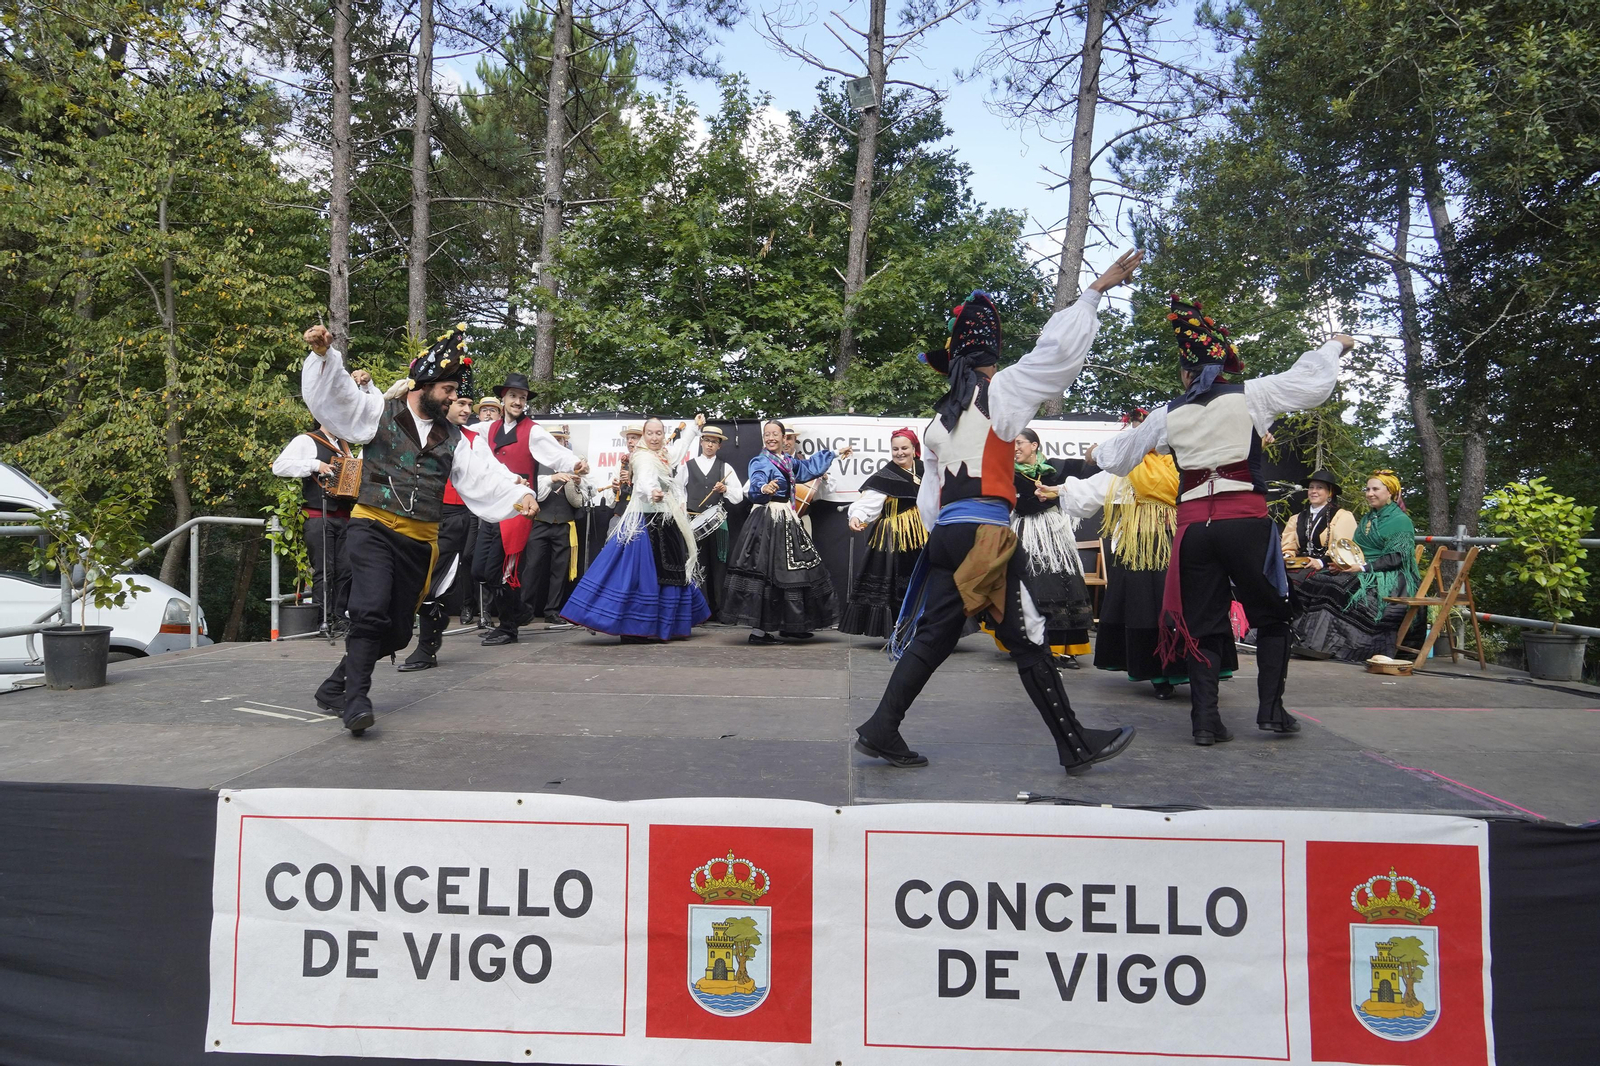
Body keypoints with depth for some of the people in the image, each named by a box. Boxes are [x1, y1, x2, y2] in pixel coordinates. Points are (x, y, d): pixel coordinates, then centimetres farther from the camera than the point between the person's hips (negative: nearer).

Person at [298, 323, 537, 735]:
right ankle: (356, 699, -16)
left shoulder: (454, 438, 12)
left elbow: (485, 476, 3)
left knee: (397, 631, 8)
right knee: (371, 611, -25)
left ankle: (335, 687, 27)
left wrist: (518, 494, -14)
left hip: (419, 541, 5)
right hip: (373, 528, -5)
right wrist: (324, 354, -27)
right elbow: (335, 392, -8)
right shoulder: (380, 413, 3)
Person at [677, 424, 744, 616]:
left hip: (717, 522, 1)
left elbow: (739, 496, 4)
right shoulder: (687, 467, 12)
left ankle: (715, 609, 6)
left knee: (716, 566, 0)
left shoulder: (725, 467, 12)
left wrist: (726, 490, -14)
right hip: (693, 523, -1)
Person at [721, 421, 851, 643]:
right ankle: (758, 630, -8)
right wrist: (764, 488, -50)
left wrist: (834, 454, 42)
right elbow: (755, 485, -26)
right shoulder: (760, 462, -7)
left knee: (791, 571, 8)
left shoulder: (789, 461, 15)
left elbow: (809, 467, 34)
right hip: (767, 521, -8)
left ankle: (788, 626, 17)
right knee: (766, 573, -10)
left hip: (787, 520, 8)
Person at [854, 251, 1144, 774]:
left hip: (945, 535, 6)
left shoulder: (938, 422, 19)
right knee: (1027, 641, 0)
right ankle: (1076, 745, 10)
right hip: (987, 534, -6)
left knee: (932, 637, 10)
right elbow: (1059, 351, -3)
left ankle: (881, 730, 8)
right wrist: (1095, 291, 5)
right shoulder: (999, 391, 1)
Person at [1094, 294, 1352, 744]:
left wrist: (1099, 450, 44)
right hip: (1245, 519, -2)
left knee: (1202, 623, 9)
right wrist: (1334, 346, 25)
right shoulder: (1250, 396, 1)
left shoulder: (1166, 416, 9)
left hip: (1193, 524, 2)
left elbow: (1118, 458, 20)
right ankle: (1270, 708, 8)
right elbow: (1313, 383, 5)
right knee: (1271, 615, 14)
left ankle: (1205, 720, 4)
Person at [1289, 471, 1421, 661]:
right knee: (1316, 580, -19)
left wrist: (1364, 566, -22)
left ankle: (1331, 644, -36)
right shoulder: (1367, 519, 23)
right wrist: (1342, 563, -3)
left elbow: (1397, 558, -12)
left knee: (1343, 587, -35)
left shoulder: (1401, 520, -1)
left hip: (1387, 578, -8)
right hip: (1362, 573, 8)